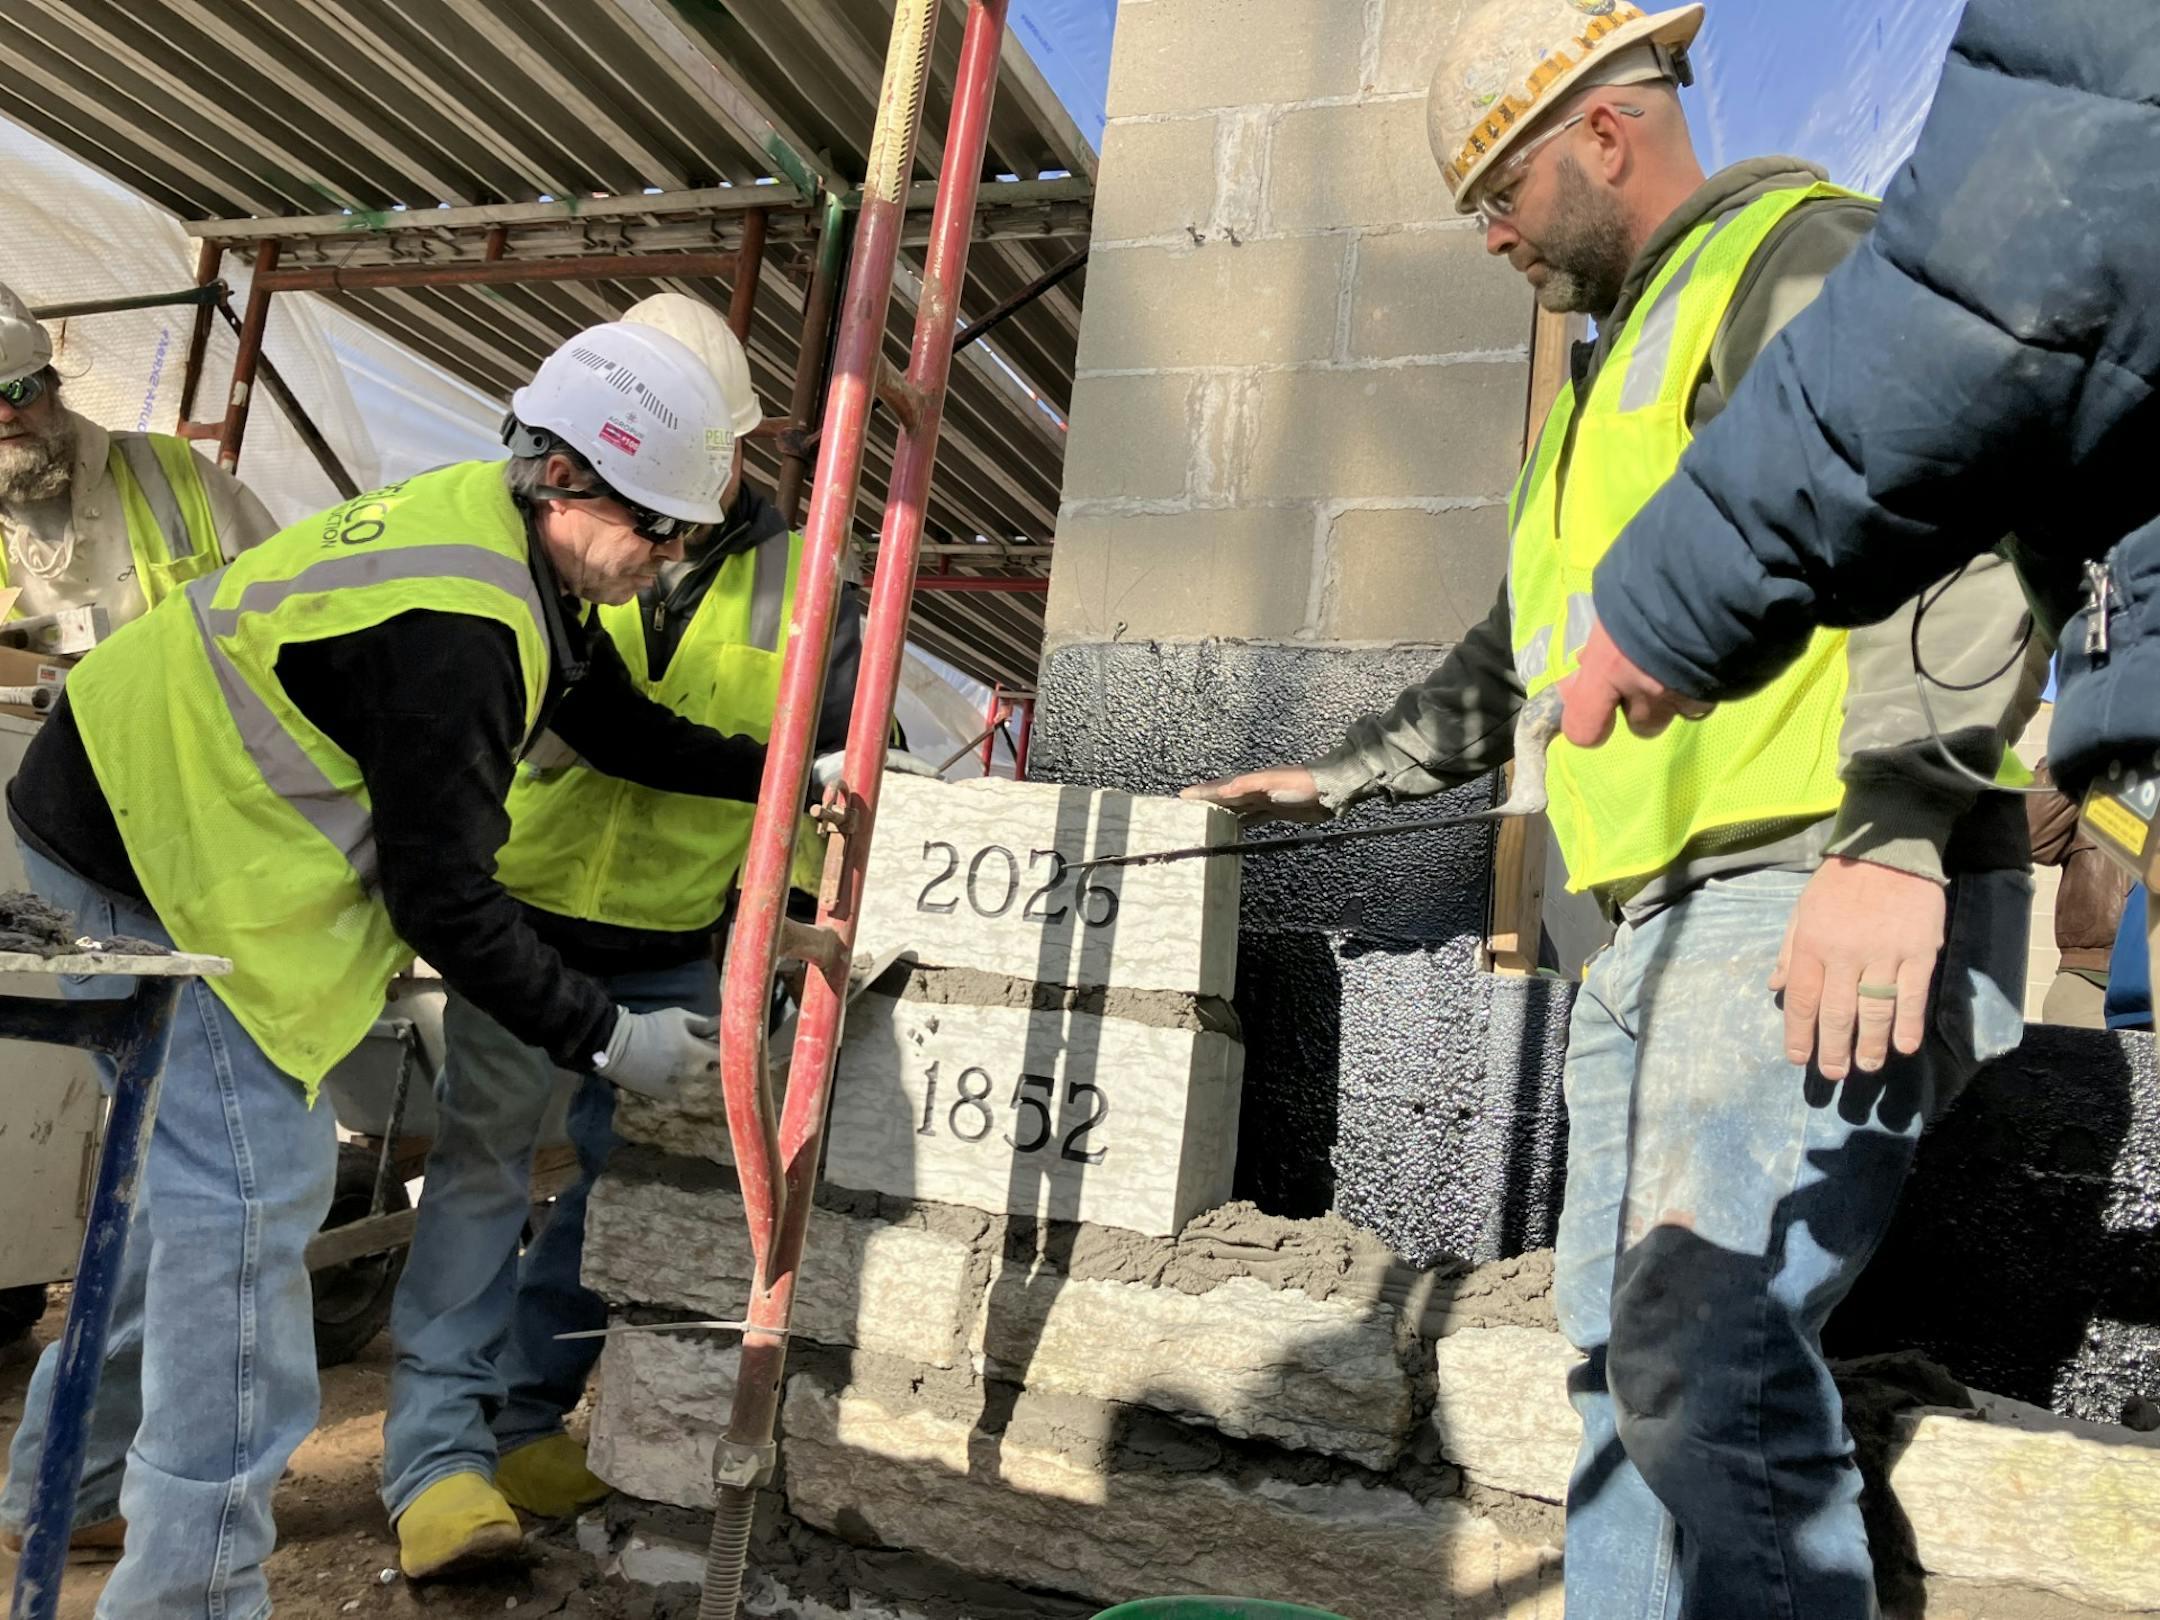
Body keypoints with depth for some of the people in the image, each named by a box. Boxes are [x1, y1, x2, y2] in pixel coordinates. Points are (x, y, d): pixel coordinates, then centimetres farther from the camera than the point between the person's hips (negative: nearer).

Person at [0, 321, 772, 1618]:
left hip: (170, 807, 11)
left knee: (208, 1168, 20)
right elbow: (444, 899, -26)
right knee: (252, 1194, -9)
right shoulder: (456, 630, -30)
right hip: (157, 860, -10)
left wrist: (781, 770, 2)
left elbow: (618, 722, 11)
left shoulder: (503, 532, 1)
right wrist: (605, 1041, -19)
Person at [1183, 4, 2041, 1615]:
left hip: (1813, 906, -9)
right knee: (1624, 1353, 7)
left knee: (1709, 1353, -18)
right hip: (1655, 922, 9)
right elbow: (1515, 659, 36)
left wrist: (1894, 832, -25)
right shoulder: (1623, 364, 30)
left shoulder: (1795, 252, 1)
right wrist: (1340, 774, 38)